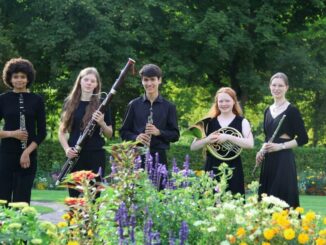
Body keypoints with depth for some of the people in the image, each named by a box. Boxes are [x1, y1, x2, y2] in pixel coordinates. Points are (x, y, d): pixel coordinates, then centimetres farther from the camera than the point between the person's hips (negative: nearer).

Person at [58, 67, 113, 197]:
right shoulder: (70, 103, 7)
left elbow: (109, 134, 4)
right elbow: (62, 131, 10)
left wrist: (102, 123, -16)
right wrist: (67, 149, -8)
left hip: (96, 155, -1)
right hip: (75, 156, 1)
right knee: (74, 197, 3)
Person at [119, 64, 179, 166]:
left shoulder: (168, 106, 5)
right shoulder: (134, 105, 6)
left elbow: (175, 135, 5)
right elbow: (123, 132, 9)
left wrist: (159, 132, -12)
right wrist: (135, 137, -11)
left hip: (159, 155, 0)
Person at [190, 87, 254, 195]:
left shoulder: (242, 122, 2)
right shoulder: (209, 123, 7)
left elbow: (250, 144, -14)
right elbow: (193, 147, 4)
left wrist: (228, 137, -21)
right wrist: (207, 140, -15)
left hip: (233, 170, -2)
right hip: (212, 169, 2)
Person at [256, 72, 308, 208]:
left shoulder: (292, 110, -6)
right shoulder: (267, 111, 14)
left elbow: (303, 138, -8)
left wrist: (280, 146, -16)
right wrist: (261, 152, 4)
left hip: (284, 161, -7)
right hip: (268, 161, 7)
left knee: (282, 201, -9)